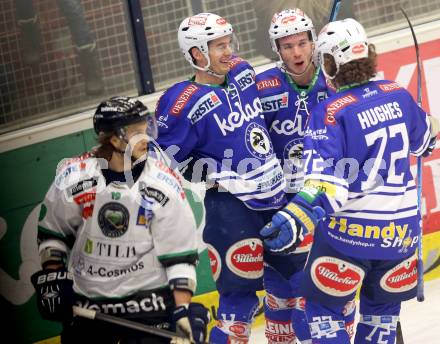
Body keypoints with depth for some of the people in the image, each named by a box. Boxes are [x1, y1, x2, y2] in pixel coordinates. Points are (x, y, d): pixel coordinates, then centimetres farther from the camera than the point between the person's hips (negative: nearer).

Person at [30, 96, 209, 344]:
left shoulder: (164, 184, -11)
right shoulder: (74, 177, -8)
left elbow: (180, 255, -8)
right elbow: (52, 231, 7)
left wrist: (183, 310, -13)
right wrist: (51, 278, 0)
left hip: (147, 296, -2)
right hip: (86, 302, 2)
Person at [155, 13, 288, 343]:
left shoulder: (243, 73, 3)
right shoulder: (184, 104, -18)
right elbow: (168, 161, -15)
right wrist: (221, 178, -20)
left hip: (275, 196, 8)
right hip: (232, 207, -7)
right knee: (240, 294, -6)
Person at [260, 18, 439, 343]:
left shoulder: (331, 112, -16)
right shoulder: (397, 95, 2)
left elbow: (325, 178, -27)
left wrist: (296, 219, -35)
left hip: (350, 231, -5)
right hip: (401, 226, 6)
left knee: (324, 308, 7)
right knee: (383, 306, 21)